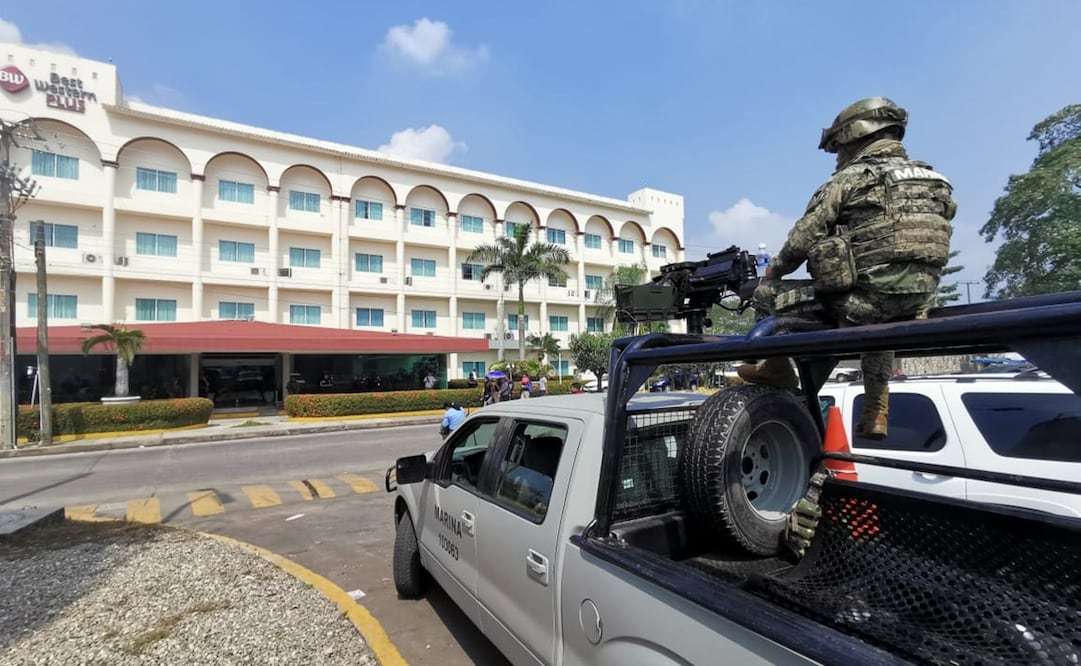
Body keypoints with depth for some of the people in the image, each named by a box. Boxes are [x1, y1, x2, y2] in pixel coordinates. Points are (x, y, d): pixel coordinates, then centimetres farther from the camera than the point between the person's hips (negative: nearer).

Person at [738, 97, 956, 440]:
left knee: (767, 296, 4)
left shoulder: (848, 180, -5)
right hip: (911, 306, 8)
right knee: (877, 321, 40)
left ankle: (777, 368, 19)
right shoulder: (932, 180, 16)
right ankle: (875, 411, 34)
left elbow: (802, 240, -7)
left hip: (861, 301, -7)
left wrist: (775, 268, 12)